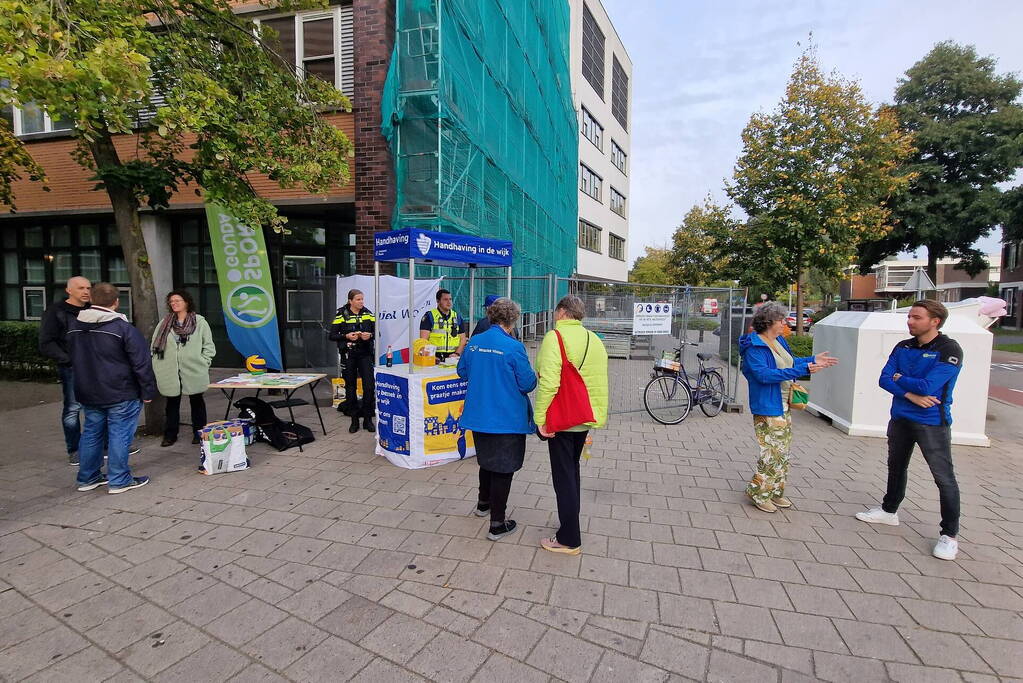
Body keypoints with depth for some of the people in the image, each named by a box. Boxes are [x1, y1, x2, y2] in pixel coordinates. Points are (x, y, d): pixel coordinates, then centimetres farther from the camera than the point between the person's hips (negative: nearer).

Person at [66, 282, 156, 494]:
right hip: (121, 394, -7)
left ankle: (87, 477, 26)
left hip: (88, 394, 7)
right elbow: (141, 363, -16)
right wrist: (147, 391, -8)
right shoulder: (123, 328, -16)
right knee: (120, 435, 0)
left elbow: (73, 358, 20)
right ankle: (119, 480, 5)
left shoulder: (74, 326, 6)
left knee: (91, 433, 17)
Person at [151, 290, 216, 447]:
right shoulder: (165, 323, 8)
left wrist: (203, 363, -7)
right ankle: (170, 435, 22)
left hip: (194, 372, -2)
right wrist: (158, 367, 2)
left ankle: (199, 433, 21)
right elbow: (155, 345, 9)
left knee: (196, 402, 10)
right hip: (170, 373, 3)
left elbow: (209, 345, 0)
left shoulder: (199, 321, -1)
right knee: (172, 403, 10)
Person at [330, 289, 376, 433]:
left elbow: (377, 332, 8)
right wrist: (347, 336, -17)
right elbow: (332, 336, -2)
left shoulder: (368, 314, 4)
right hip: (348, 355, -1)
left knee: (369, 386, -5)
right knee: (350, 387, 7)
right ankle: (354, 420, 18)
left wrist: (370, 335, -13)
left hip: (365, 354, 1)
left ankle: (367, 419, 7)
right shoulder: (341, 315, -2)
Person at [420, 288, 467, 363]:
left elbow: (462, 339, 16)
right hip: (435, 358, -3)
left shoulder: (457, 317, 16)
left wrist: (457, 354, 0)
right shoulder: (429, 316, 4)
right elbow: (424, 340, -3)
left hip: (452, 357, 3)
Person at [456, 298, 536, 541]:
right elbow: (527, 384, -16)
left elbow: (462, 371, 12)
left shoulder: (474, 342, -1)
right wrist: (534, 377, 5)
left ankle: (484, 503, 45)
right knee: (503, 468, 6)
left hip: (479, 415, 6)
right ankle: (497, 524, 15)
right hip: (507, 418, -6)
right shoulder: (513, 347, -19)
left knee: (487, 460, 26)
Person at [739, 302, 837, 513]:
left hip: (784, 406, 9)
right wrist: (803, 369, -29)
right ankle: (758, 492, 10)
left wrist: (813, 360, 12)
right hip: (767, 408, -9)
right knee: (773, 452, -6)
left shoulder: (779, 340, 9)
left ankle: (775, 492, 29)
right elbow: (764, 374, -28)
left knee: (782, 452, 16)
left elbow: (790, 362, 26)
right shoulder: (753, 347, -18)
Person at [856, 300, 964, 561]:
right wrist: (910, 394, -17)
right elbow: (884, 379, -3)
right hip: (900, 419, 6)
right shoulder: (902, 348, 3)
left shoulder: (949, 350, -14)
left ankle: (950, 535, 13)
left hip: (932, 423, -6)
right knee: (896, 467, 19)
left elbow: (928, 386, -23)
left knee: (944, 478, 0)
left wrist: (900, 378, -7)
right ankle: (889, 511, 36)